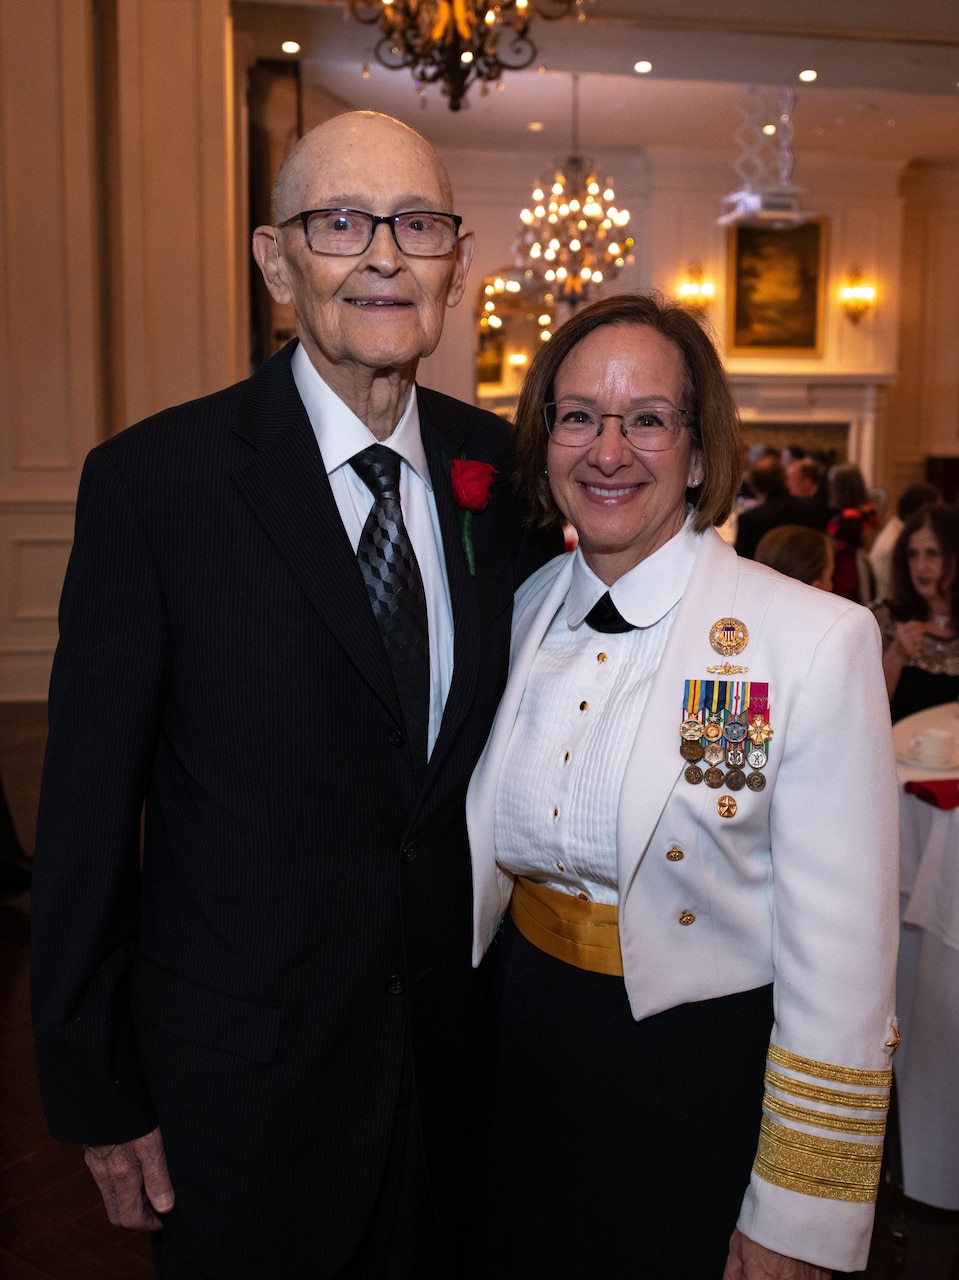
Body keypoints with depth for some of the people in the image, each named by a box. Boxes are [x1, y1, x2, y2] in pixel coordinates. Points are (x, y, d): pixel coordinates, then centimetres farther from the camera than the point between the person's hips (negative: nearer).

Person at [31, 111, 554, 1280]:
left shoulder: (498, 467, -2)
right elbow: (87, 812, -12)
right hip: (241, 1073, -3)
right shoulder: (154, 480, -15)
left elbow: (512, 738, 7)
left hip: (453, 1045, 4)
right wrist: (97, 1094, -7)